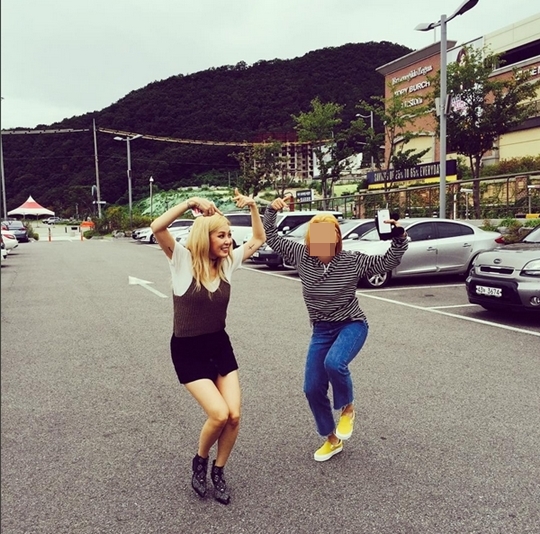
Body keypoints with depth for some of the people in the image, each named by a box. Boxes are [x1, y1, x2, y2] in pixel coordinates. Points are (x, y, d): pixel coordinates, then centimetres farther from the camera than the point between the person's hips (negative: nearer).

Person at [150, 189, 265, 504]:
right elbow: (157, 227, -29)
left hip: (220, 345, 5)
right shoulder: (183, 260, -13)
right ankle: (200, 462, 17)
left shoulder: (228, 262, -1)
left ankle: (219, 472, 24)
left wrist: (253, 206, -1)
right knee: (219, 414, -15)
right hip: (187, 350, -5)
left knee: (234, 416, -3)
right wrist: (190, 203, -32)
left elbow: (259, 240, 10)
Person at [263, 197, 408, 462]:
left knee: (334, 363, -34)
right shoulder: (301, 256, -9)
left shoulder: (352, 261, -15)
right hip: (321, 329, 4)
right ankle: (332, 439, 28)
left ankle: (347, 409, -1)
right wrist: (271, 211, -16)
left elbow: (388, 262, -12)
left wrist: (399, 238, -27)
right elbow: (270, 237, -3)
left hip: (352, 324, -4)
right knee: (312, 389, 3)